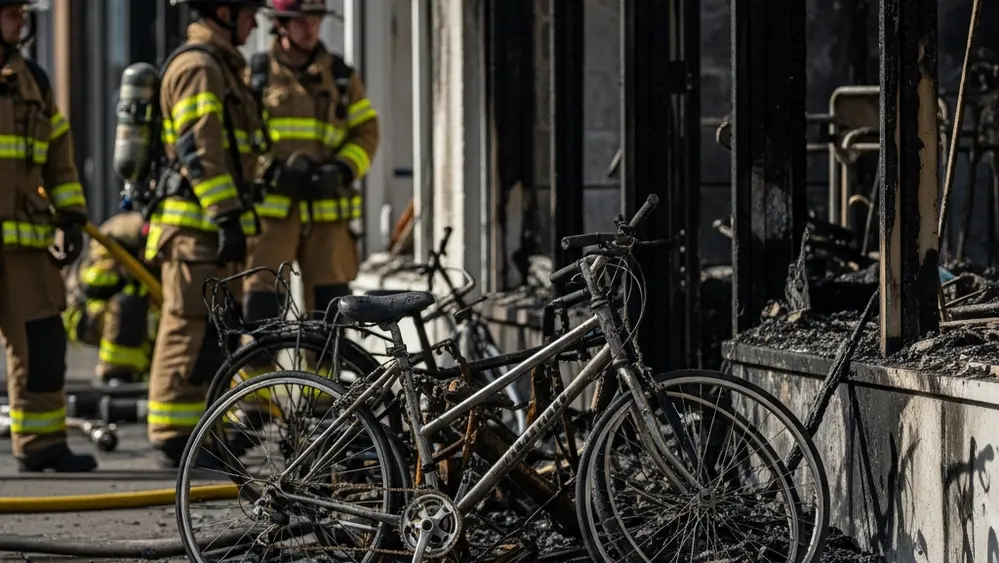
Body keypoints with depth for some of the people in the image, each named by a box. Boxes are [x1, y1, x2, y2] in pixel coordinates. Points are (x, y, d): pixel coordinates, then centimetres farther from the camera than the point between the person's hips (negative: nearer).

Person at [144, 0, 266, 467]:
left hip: (214, 226, 10)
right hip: (197, 225, -10)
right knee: (190, 330, -9)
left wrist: (232, 219, 26)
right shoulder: (198, 68, -12)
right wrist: (228, 218, -24)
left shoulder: (220, 67, 22)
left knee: (215, 336, 13)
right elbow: (199, 151, -20)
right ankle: (175, 441, -8)